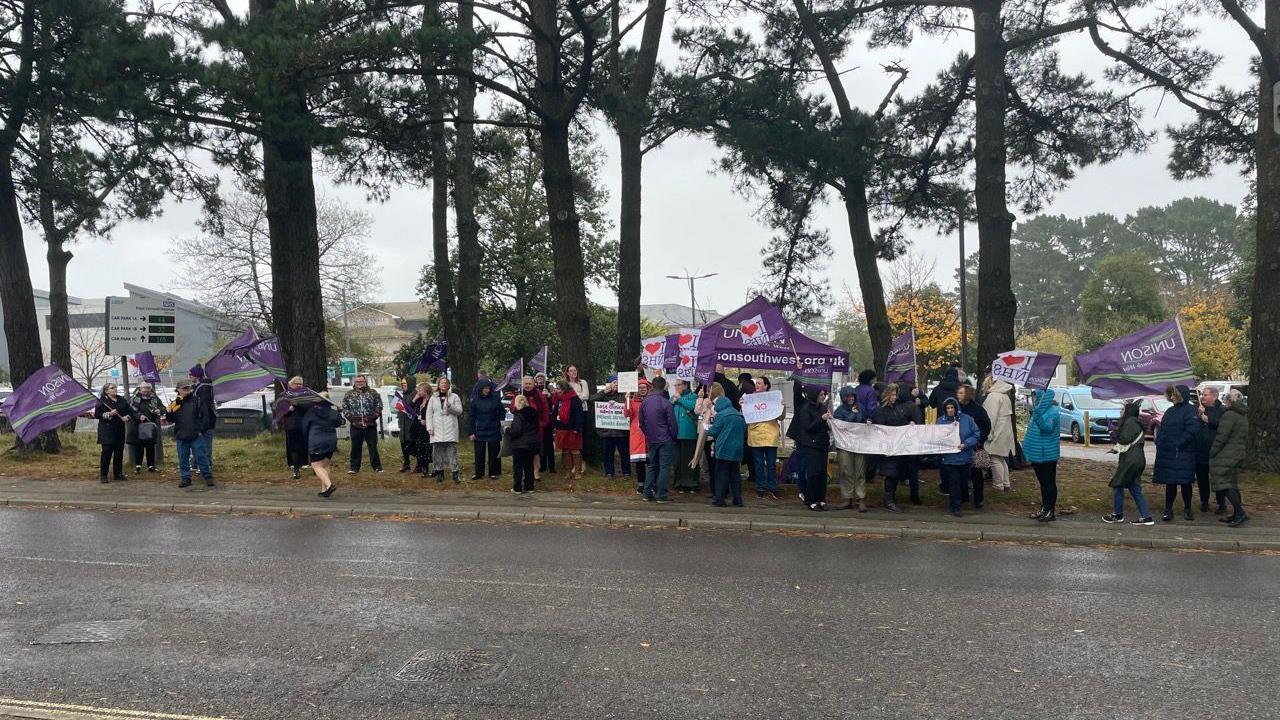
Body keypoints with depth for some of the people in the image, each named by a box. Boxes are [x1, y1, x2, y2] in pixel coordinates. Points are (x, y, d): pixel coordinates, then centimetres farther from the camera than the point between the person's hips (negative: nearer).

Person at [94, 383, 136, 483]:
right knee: (107, 452, -7)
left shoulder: (122, 400, 12)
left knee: (119, 452, 7)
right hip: (107, 431, -5)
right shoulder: (102, 401, -2)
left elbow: (130, 412, 16)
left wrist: (127, 417, -4)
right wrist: (108, 414, -18)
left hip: (120, 430, 5)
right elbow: (96, 414, -7)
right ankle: (103, 475, -1)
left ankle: (118, 474, 16)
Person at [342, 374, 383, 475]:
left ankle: (376, 466, 9)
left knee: (373, 446, 2)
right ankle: (354, 467, 16)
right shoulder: (349, 395, 8)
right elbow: (344, 408, 7)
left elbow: (379, 405, 3)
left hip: (371, 425, -1)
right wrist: (351, 417, -6)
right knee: (356, 447, 7)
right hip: (356, 425, 1)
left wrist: (374, 416, -9)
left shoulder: (373, 393, 5)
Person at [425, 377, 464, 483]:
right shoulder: (433, 398, 14)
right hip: (437, 429, 2)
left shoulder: (454, 396, 8)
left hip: (450, 429, -2)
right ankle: (439, 472, 11)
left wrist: (450, 406, -17)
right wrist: (429, 427, 1)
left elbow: (459, 411, 1)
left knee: (452, 451, -6)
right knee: (437, 451, 1)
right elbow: (429, 413, 11)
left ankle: (455, 474, -6)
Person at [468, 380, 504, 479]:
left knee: (493, 454, 6)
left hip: (493, 431, 0)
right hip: (479, 431, 0)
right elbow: (471, 417, 2)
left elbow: (502, 412, 7)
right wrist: (471, 432, -3)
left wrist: (500, 422, -6)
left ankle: (493, 473, 17)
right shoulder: (475, 401, 0)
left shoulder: (495, 399, -2)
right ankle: (478, 473, 16)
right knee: (479, 454, 5)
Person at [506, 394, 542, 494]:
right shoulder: (533, 412, 6)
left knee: (517, 466, 2)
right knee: (529, 465, 14)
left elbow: (517, 430, -25)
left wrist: (507, 430, -7)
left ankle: (517, 488, 3)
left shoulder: (518, 415, -17)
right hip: (533, 443, 7)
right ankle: (529, 487, 17)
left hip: (520, 444, -7)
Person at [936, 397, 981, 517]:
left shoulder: (967, 419, -1)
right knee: (954, 483, -1)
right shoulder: (940, 421, -1)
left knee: (963, 482, 11)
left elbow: (976, 435, -2)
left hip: (965, 457, 1)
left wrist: (965, 444, -15)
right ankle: (955, 507, 10)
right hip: (949, 459, -1)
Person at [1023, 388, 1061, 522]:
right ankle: (1044, 509, 25)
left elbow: (1047, 428, -30)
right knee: (1042, 483, 16)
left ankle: (1051, 511, 7)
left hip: (1048, 455, -9)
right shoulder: (1037, 411, 10)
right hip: (1037, 454, 9)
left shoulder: (1052, 412, -16)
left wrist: (1038, 417, -44)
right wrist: (1027, 446, 21)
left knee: (1049, 483, 0)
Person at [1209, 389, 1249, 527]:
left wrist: (1212, 453, -9)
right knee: (1233, 484, 13)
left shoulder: (1229, 415, -15)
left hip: (1226, 455, -9)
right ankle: (1236, 515, 14)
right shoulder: (1243, 416, 16)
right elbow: (1245, 438, 21)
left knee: (1224, 484, -9)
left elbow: (1221, 437, -17)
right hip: (1238, 454, 9)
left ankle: (1240, 513, -16)